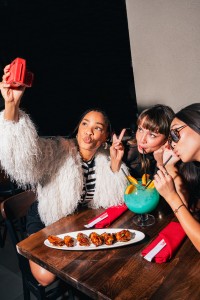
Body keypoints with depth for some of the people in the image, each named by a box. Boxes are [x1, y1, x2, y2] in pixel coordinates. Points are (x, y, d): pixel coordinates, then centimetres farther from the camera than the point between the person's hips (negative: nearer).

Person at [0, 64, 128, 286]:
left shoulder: (105, 160, -10)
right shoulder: (58, 151, -24)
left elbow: (115, 201, -9)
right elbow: (23, 152, -44)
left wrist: (115, 165, -23)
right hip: (48, 220, -4)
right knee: (47, 277, -15)